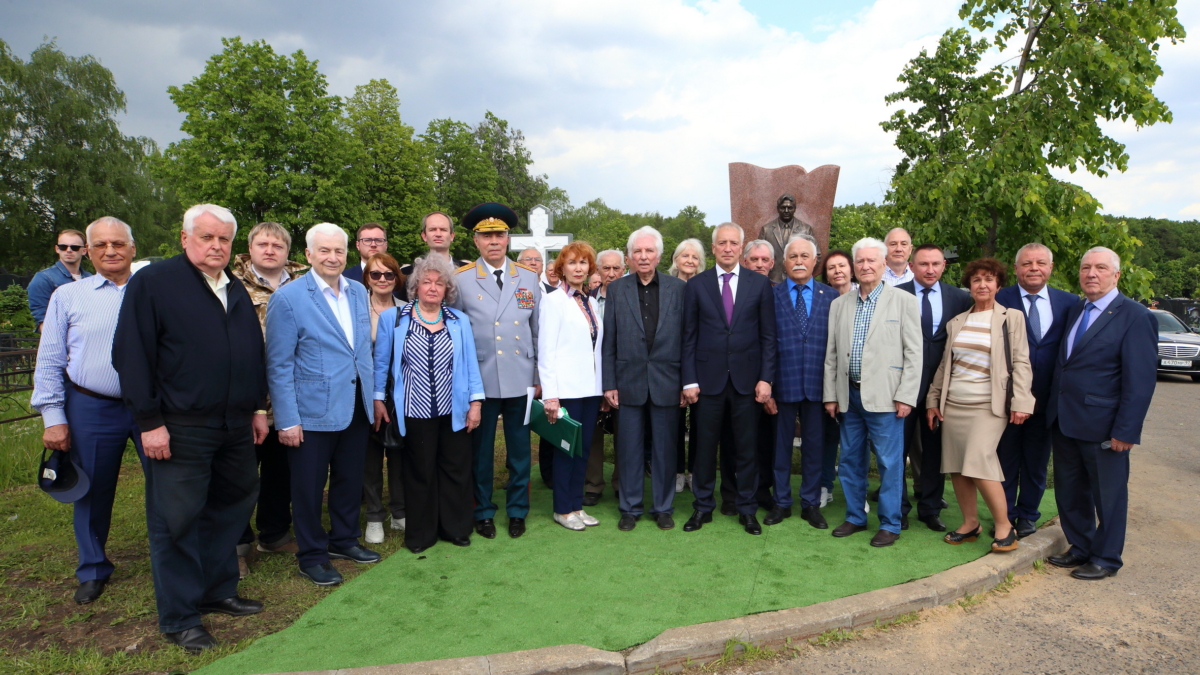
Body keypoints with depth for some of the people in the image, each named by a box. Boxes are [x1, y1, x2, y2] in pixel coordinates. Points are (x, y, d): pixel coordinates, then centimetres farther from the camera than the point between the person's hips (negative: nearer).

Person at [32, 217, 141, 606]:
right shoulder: (67, 297, 4)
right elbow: (49, 362, 4)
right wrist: (53, 417, -2)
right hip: (91, 409, 1)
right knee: (92, 493, 13)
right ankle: (93, 571, 32)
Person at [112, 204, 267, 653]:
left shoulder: (237, 291, 14)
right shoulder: (152, 282, -6)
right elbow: (131, 355, -11)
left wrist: (258, 407, 15)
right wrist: (149, 421, -14)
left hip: (235, 426, 7)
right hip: (180, 429, -6)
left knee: (230, 507, 15)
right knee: (177, 519, 3)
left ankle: (218, 591, 32)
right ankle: (179, 618, 16)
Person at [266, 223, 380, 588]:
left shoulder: (358, 292, 7)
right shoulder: (288, 298, -11)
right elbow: (279, 365, -11)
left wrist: (374, 395, 11)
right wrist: (287, 420, -14)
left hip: (355, 407, 6)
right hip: (312, 412, -5)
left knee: (350, 480, 17)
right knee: (309, 486, 8)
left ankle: (344, 540, 37)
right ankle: (311, 555, 25)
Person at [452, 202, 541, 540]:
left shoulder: (529, 278, 6)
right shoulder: (460, 279, -1)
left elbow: (538, 332, 9)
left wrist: (540, 376, 8)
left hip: (520, 380, 2)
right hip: (480, 381, -2)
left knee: (520, 449, 11)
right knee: (480, 451, 9)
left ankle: (518, 511, 26)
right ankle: (483, 512, 26)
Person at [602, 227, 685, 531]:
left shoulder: (679, 288, 2)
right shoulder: (617, 289, 4)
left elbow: (687, 338, 1)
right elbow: (608, 341, 3)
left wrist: (688, 382, -2)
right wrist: (609, 383, -1)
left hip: (667, 382, 0)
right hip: (629, 381, 1)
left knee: (664, 449, 9)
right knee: (629, 449, 8)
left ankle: (663, 508, 24)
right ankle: (630, 508, 23)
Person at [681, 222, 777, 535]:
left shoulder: (760, 284, 4)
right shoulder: (696, 284, 3)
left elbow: (768, 336, 3)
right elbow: (689, 336, 3)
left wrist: (766, 378, -4)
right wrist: (689, 380, -3)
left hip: (747, 378, 0)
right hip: (709, 378, 0)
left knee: (747, 447, 8)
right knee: (705, 445, 8)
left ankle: (747, 509, 22)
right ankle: (703, 507, 23)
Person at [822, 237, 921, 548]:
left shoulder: (904, 301, -1)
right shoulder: (839, 305, 12)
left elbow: (913, 353, -4)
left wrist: (905, 396, -10)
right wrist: (830, 395, 8)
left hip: (883, 396, -4)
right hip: (849, 395, 5)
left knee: (889, 462, 1)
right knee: (850, 460, 12)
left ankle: (889, 524, 15)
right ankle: (855, 517, 26)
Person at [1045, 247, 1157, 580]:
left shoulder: (1135, 317, -11)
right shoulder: (1074, 311, 11)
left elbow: (1140, 381, -14)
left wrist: (1125, 430, -17)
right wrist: (1053, 410, 10)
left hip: (1102, 426, -6)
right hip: (1064, 422, 7)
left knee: (1108, 495, 10)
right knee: (1069, 491, 16)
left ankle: (1106, 559, 26)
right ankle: (1081, 548, 34)